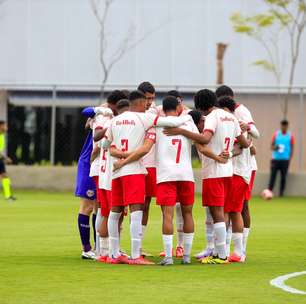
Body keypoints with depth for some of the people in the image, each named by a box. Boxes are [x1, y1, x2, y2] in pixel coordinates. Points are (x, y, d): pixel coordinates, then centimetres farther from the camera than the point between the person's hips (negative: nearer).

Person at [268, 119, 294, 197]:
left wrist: (290, 158, 1)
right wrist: (274, 148, -15)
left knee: (283, 176, 0)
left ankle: (281, 192, 8)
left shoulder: (290, 136, 4)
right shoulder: (276, 134, 5)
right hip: (276, 158, 0)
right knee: (273, 175, -7)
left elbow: (292, 148, 7)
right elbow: (272, 146, 9)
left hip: (285, 159, 0)